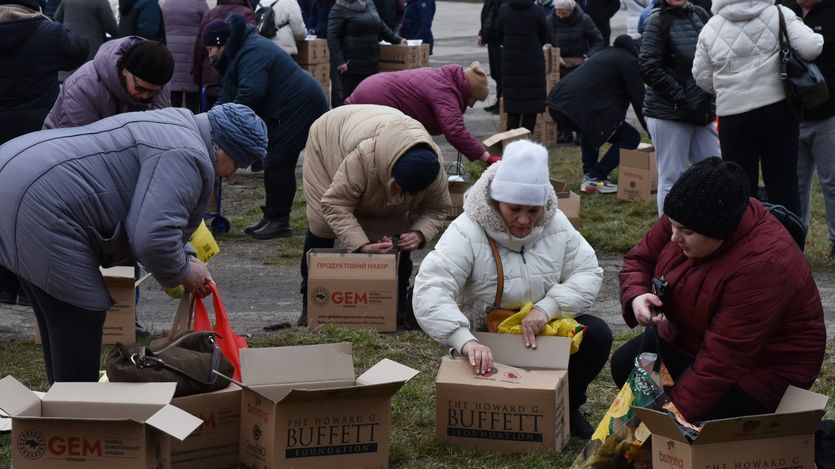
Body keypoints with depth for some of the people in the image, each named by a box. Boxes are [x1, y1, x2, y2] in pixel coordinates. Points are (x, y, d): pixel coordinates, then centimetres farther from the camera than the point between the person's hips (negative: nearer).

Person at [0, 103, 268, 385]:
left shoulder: (175, 126, 23)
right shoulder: (189, 157, -11)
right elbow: (154, 239, -21)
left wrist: (181, 267, 25)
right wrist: (182, 273, -2)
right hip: (39, 204, -11)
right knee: (80, 319, -5)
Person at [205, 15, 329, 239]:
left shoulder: (253, 53, -21)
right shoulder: (238, 53, 13)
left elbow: (249, 94, -31)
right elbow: (228, 95, 16)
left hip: (300, 105, -11)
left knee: (278, 162, -10)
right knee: (274, 162, 14)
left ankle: (279, 221, -6)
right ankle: (272, 216, 21)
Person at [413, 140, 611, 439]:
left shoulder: (556, 225, -8)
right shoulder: (467, 232, -24)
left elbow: (588, 273, -10)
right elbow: (430, 293, -35)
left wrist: (547, 307, -29)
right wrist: (466, 341, -51)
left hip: (543, 334, 4)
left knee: (596, 335, -19)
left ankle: (567, 405, 5)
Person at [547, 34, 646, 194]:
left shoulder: (612, 54, 31)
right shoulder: (629, 61, 2)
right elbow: (639, 101, 0)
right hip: (577, 107, -10)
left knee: (590, 128, 41)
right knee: (630, 138, 0)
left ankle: (589, 173, 29)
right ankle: (595, 179, -3)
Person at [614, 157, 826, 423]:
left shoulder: (761, 265, -37)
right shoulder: (687, 219, -14)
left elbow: (722, 360, -36)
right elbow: (641, 258, 2)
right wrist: (636, 296, -22)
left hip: (764, 365, -8)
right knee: (625, 365, -2)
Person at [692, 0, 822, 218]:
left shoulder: (711, 28, 2)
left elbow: (702, 77, 8)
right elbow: (810, 48, -13)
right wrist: (819, 40, 10)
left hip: (733, 114, 1)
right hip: (778, 109, -1)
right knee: (784, 182, 8)